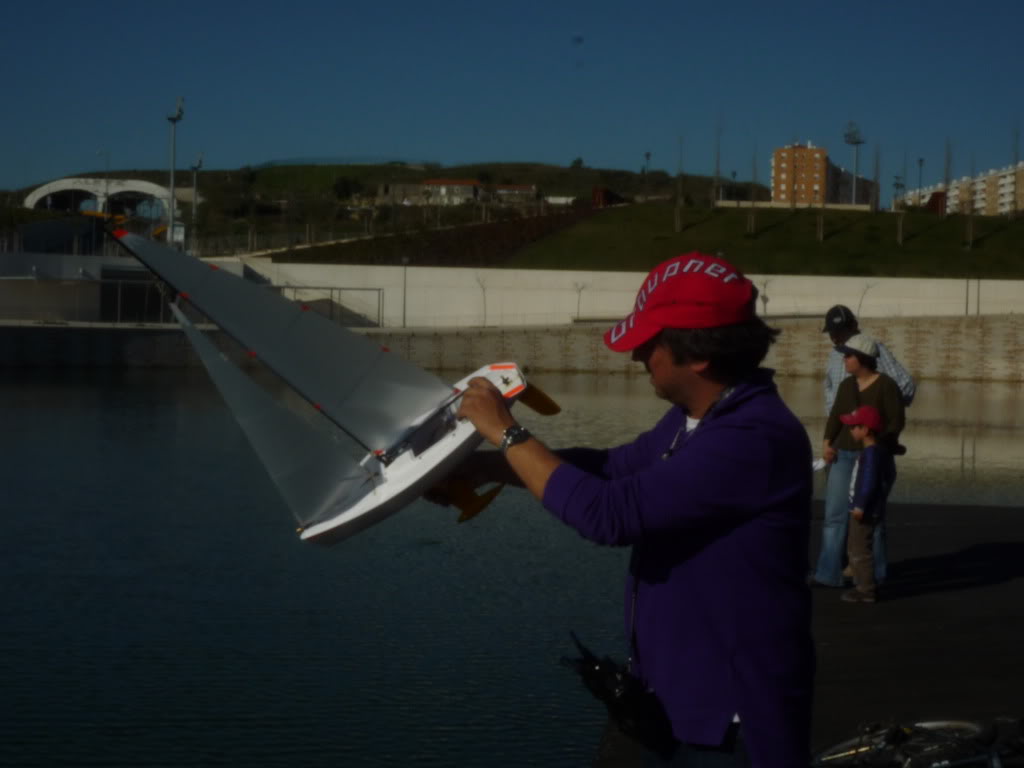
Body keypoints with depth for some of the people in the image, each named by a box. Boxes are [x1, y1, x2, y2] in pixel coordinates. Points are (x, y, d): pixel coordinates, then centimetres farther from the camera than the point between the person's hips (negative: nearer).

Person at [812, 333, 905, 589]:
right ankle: (828, 574, -2)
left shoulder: (886, 385, -7)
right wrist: (827, 443, -7)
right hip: (843, 455, 5)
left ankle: (874, 573, 15)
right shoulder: (846, 385, 10)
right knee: (835, 514, -2)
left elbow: (897, 421, -9)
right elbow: (835, 417, 9)